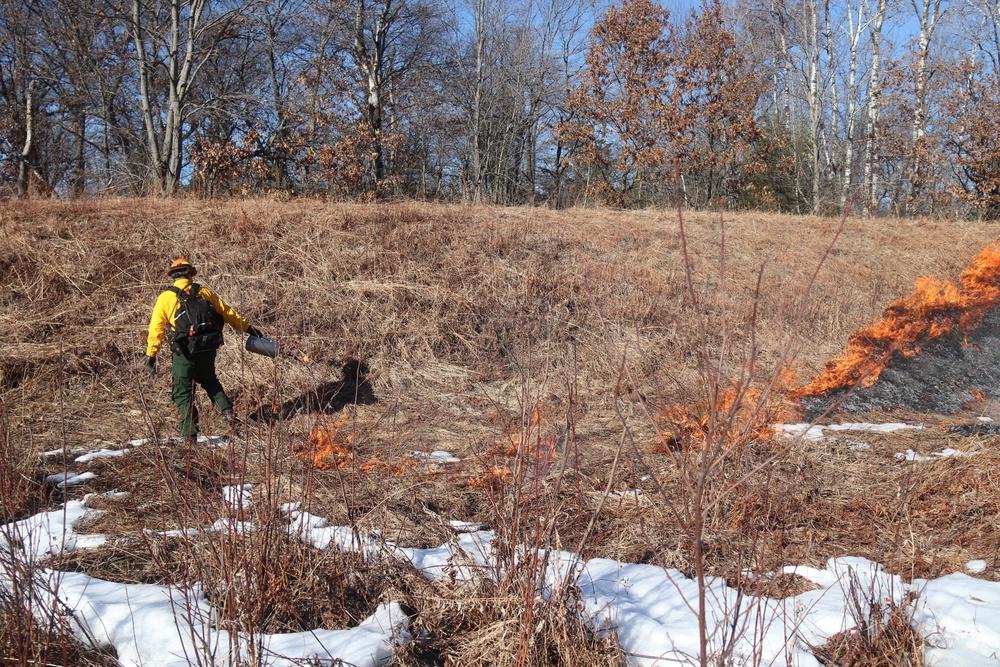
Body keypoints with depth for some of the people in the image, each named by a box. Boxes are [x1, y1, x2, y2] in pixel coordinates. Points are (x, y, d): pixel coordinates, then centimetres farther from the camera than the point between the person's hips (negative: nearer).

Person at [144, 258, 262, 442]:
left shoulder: (165, 297, -1)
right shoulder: (204, 292, 6)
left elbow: (156, 328, -2)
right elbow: (228, 313, 12)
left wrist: (151, 355, 2)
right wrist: (249, 328, 22)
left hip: (184, 353, -3)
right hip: (208, 349, 3)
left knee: (183, 392, 6)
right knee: (209, 381, 27)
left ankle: (190, 433, 1)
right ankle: (227, 410, 12)